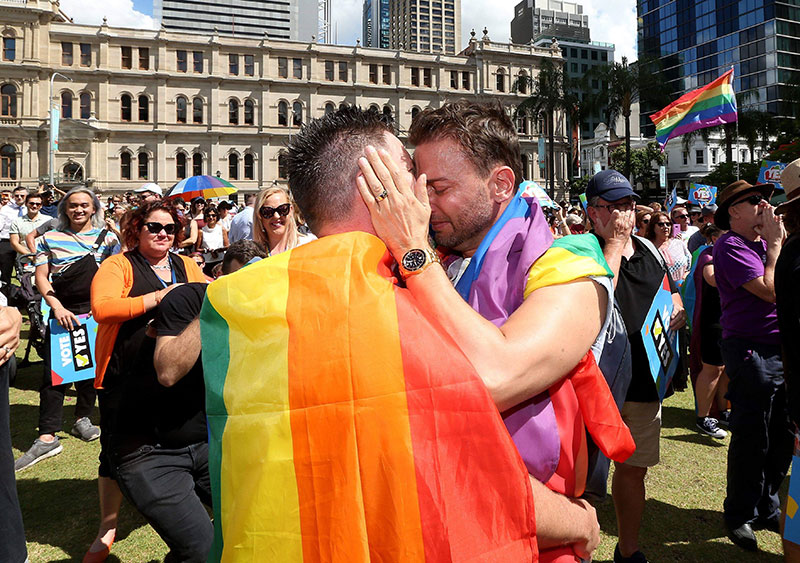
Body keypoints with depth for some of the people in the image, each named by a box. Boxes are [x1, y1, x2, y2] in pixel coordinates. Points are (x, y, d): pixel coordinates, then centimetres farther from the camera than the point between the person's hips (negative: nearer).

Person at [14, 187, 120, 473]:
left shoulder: (107, 238, 5)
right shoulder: (51, 239, 6)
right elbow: (41, 277, 2)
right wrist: (56, 307, -12)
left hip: (97, 313, 1)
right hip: (62, 312, 0)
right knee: (53, 372, -5)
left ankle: (82, 419, 32)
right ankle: (47, 437, 0)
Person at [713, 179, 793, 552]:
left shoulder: (764, 242, 14)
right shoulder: (731, 246, -11)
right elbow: (770, 290, -18)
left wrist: (779, 239, 5)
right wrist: (775, 244, -10)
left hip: (780, 348, 8)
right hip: (752, 350, -8)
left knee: (782, 436, 16)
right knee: (751, 438, 0)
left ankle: (767, 507, 33)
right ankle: (740, 516, 18)